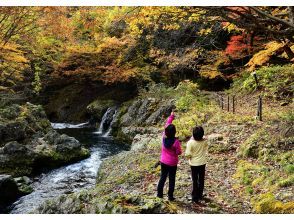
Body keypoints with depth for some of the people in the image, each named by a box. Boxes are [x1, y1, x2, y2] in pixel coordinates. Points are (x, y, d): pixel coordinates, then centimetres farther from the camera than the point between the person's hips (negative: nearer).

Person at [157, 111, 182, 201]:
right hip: (172, 163, -4)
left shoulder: (164, 137, -13)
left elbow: (166, 125, -1)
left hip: (163, 161, 4)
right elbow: (179, 152, -15)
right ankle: (170, 196, 17)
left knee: (163, 177, 18)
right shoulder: (176, 141, -24)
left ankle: (159, 193, 26)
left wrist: (171, 116, 8)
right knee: (172, 179, 10)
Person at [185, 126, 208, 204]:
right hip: (202, 163, 3)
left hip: (194, 163, -3)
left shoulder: (190, 142, -25)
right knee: (201, 180, 18)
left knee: (195, 181, 10)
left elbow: (188, 154, -22)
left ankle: (195, 197, 16)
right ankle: (200, 195, 31)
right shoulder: (204, 141, -14)